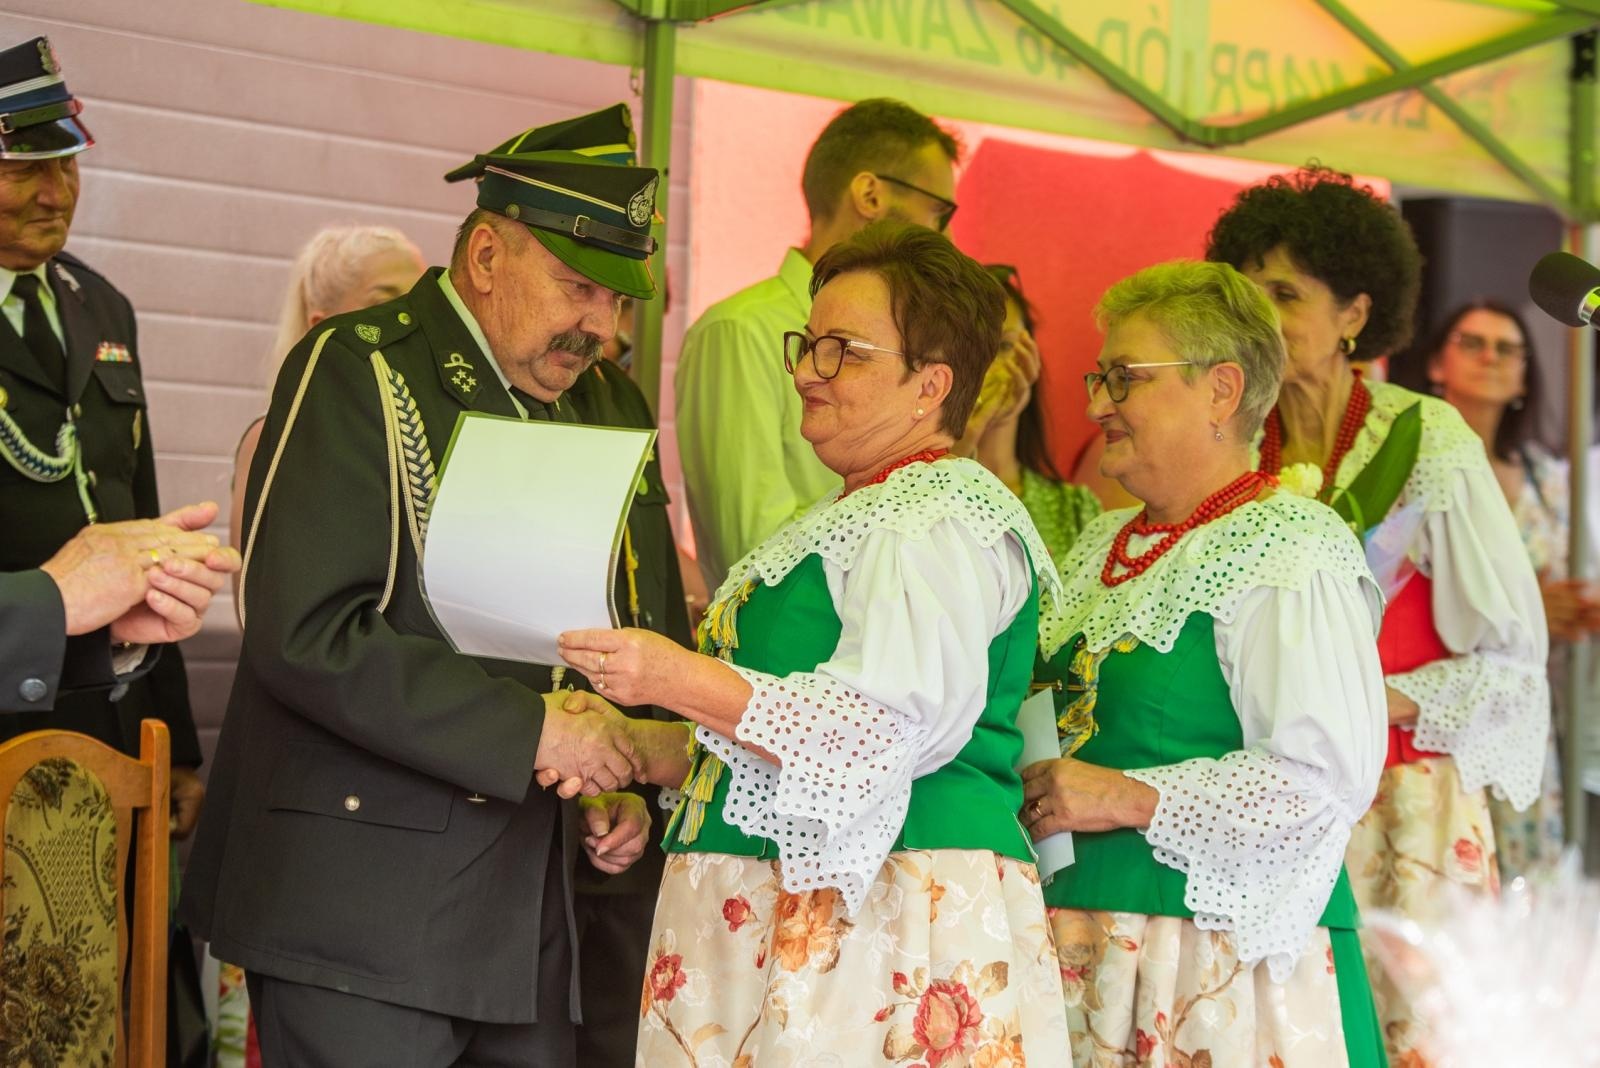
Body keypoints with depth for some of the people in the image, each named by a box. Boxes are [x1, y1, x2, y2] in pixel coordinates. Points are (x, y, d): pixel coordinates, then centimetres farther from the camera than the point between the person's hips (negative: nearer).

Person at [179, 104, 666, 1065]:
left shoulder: (564, 411, 17)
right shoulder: (358, 371, -7)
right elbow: (304, 633, -19)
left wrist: (606, 784, 8)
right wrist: (531, 733, -19)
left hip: (523, 909, 7)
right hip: (362, 907, -7)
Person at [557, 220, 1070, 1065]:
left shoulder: (939, 523, -10)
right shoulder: (860, 514, 21)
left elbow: (887, 729, -23)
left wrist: (683, 681, -27)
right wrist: (640, 751, 12)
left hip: (881, 923, -9)